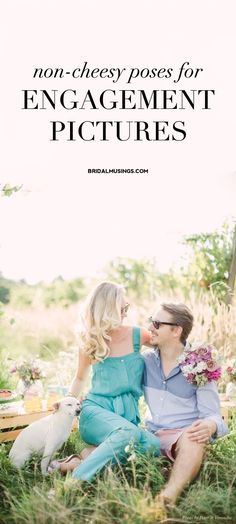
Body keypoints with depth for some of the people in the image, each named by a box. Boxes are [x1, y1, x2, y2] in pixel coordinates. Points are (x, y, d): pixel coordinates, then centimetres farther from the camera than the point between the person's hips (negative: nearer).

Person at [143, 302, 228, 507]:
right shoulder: (146, 361, 8)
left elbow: (212, 415, -7)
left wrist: (210, 426, -32)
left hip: (182, 437, -5)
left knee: (194, 437, -41)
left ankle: (167, 498, -54)